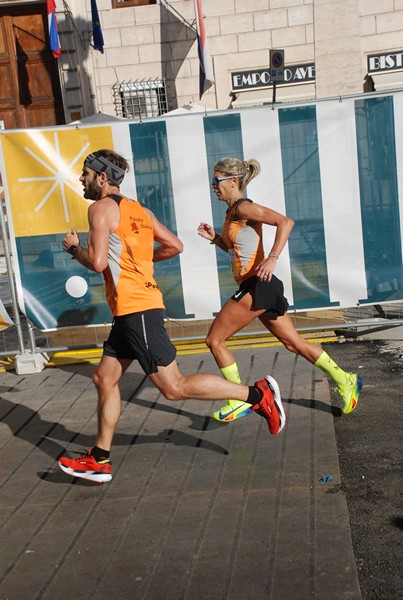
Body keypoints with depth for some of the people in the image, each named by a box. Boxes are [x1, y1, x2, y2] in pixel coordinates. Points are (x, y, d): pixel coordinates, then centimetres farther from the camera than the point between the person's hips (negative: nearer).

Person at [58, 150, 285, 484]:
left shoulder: (101, 208, -8)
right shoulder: (139, 210, 17)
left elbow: (97, 262, -18)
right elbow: (175, 246, 18)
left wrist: (73, 248, 1)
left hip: (136, 309, -10)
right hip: (133, 309, 10)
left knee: (174, 387, -6)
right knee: (104, 379, 13)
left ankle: (258, 394, -2)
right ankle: (99, 461, 19)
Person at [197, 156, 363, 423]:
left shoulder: (243, 208, -11)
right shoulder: (233, 212, 16)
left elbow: (285, 221, -22)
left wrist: (272, 258, -29)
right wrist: (214, 237, 12)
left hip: (256, 286, -10)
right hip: (257, 287, 10)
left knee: (214, 339, -1)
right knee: (294, 343, 13)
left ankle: (240, 400, 7)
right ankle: (346, 381, 19)